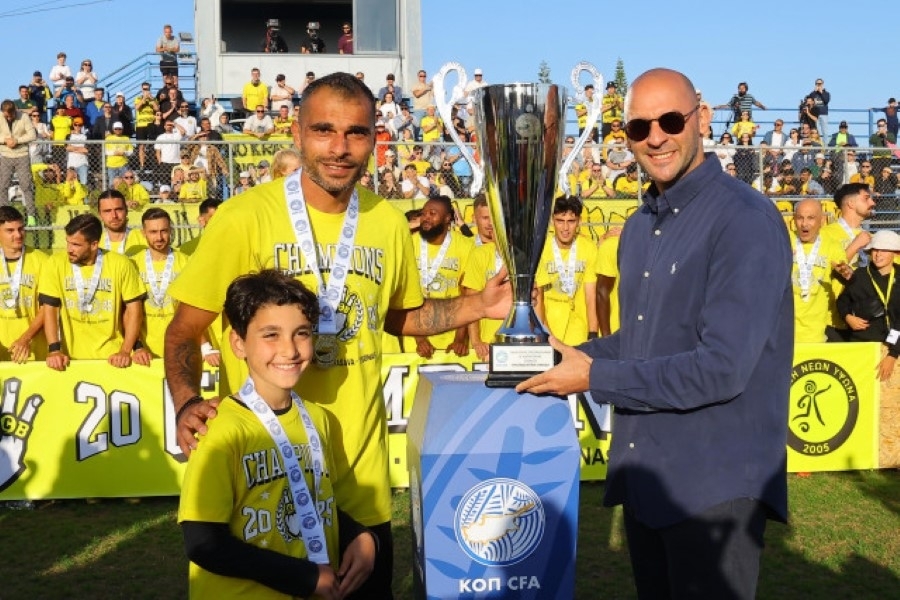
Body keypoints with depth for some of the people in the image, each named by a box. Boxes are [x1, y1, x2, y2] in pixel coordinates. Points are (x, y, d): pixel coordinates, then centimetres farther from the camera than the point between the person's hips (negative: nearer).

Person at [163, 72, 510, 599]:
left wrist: (478, 306, 3)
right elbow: (184, 332, -7)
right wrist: (188, 404, -25)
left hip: (361, 471, 4)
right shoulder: (244, 218, -13)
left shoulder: (389, 223, 1)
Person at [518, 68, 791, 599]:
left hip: (716, 483, -8)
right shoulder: (639, 227, 11)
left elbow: (722, 369, -24)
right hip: (643, 472, 8)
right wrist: (569, 356, 1)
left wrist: (594, 377, -17)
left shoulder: (746, 220, -17)